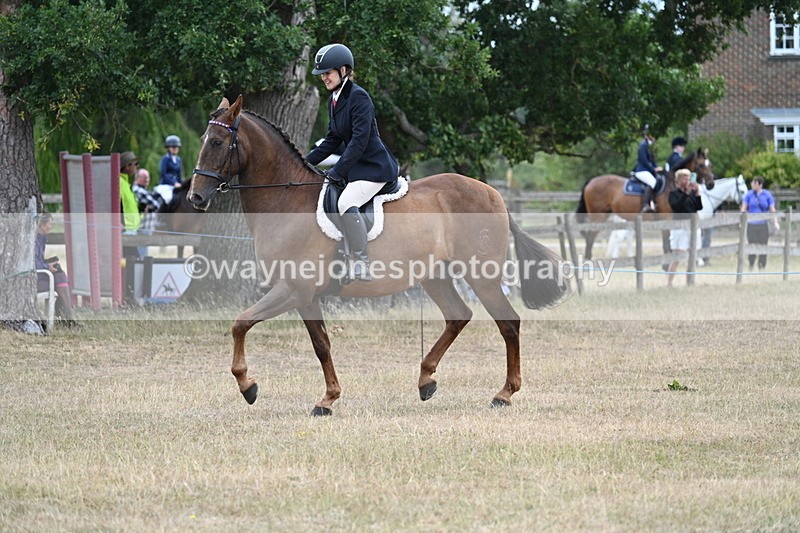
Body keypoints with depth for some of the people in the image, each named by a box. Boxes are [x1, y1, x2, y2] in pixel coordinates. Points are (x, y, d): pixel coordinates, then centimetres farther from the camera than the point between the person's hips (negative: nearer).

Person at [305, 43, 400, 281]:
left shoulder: (359, 98, -17)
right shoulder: (334, 100, 12)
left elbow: (359, 140, -23)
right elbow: (333, 139, 18)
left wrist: (337, 172, -23)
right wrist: (306, 162, 9)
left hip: (374, 167, -11)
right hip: (356, 168, 11)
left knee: (347, 203, -29)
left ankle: (361, 266, -29)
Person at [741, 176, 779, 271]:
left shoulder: (767, 195, 0)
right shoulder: (749, 194, 0)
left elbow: (772, 210, 1)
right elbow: (743, 208, 2)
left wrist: (775, 222, -10)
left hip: (763, 224, 0)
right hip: (751, 224, 0)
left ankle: (761, 268, 12)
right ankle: (751, 265, 16)